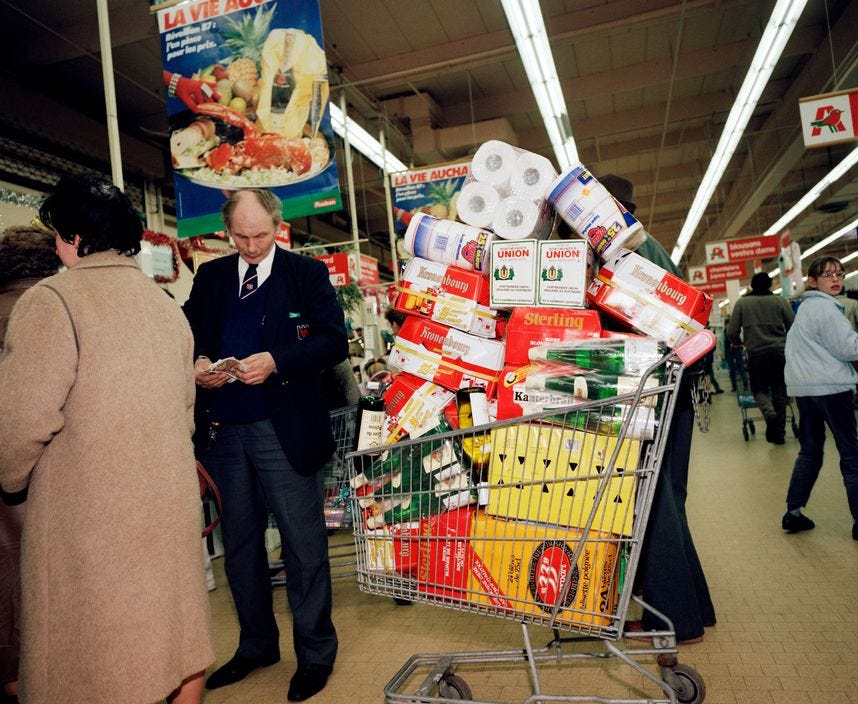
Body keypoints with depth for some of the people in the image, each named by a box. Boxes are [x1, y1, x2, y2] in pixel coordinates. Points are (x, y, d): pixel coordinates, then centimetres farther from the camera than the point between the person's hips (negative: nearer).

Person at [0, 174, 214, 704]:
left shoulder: (53, 300, -13)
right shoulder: (166, 304, 7)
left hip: (91, 508, -6)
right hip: (171, 497, 6)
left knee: (98, 656, 9)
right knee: (178, 625, 18)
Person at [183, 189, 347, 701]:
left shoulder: (308, 274, -1)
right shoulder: (210, 277, 11)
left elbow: (334, 342, -9)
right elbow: (189, 334, 16)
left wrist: (276, 361, -22)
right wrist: (199, 363, -7)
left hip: (286, 430, -4)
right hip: (225, 430, 5)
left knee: (304, 544, 4)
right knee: (240, 545, 16)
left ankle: (316, 653, 24)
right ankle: (257, 645, 36)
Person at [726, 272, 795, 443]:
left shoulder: (741, 303, 3)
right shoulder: (780, 300, 4)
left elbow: (732, 332, 0)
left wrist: (739, 342, 21)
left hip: (756, 353, -1)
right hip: (780, 352, 1)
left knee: (759, 387, 15)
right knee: (779, 390, 11)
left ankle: (769, 412, -15)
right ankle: (778, 433, 12)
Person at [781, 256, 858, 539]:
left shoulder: (805, 307, 18)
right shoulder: (825, 307, -10)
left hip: (802, 386, 9)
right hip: (830, 386, -9)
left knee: (810, 451, 12)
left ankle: (793, 513, 13)